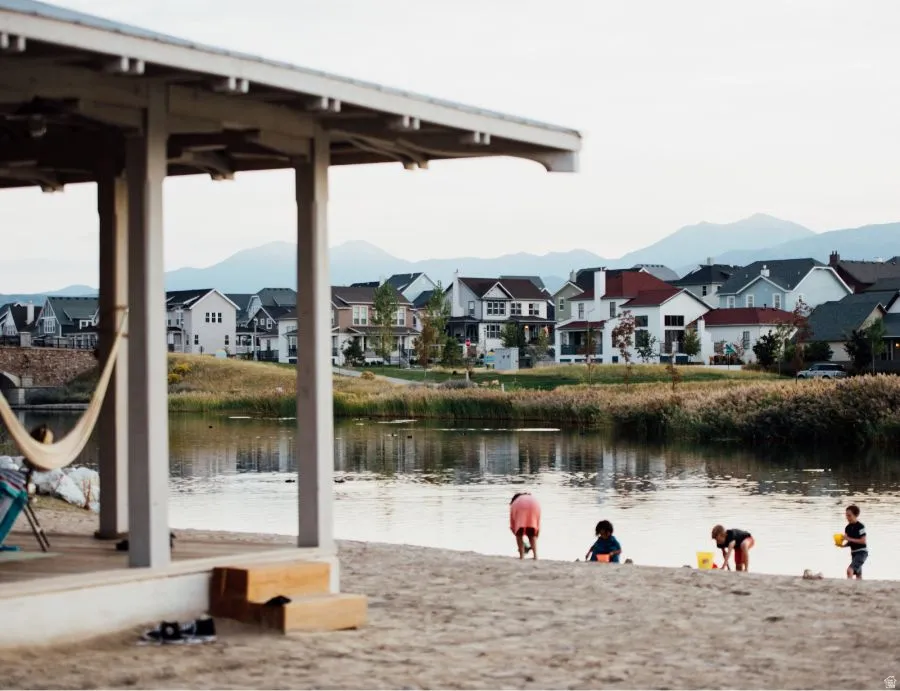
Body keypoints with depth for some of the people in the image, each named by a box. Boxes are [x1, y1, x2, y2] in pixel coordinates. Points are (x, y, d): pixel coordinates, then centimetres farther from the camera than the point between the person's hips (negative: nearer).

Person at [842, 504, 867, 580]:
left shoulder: (860, 526, -14)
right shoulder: (848, 528, 7)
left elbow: (863, 541, -18)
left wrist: (849, 539, -21)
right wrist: (843, 545, -6)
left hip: (862, 552, -8)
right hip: (853, 553, 9)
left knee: (850, 570, -24)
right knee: (858, 576, 14)